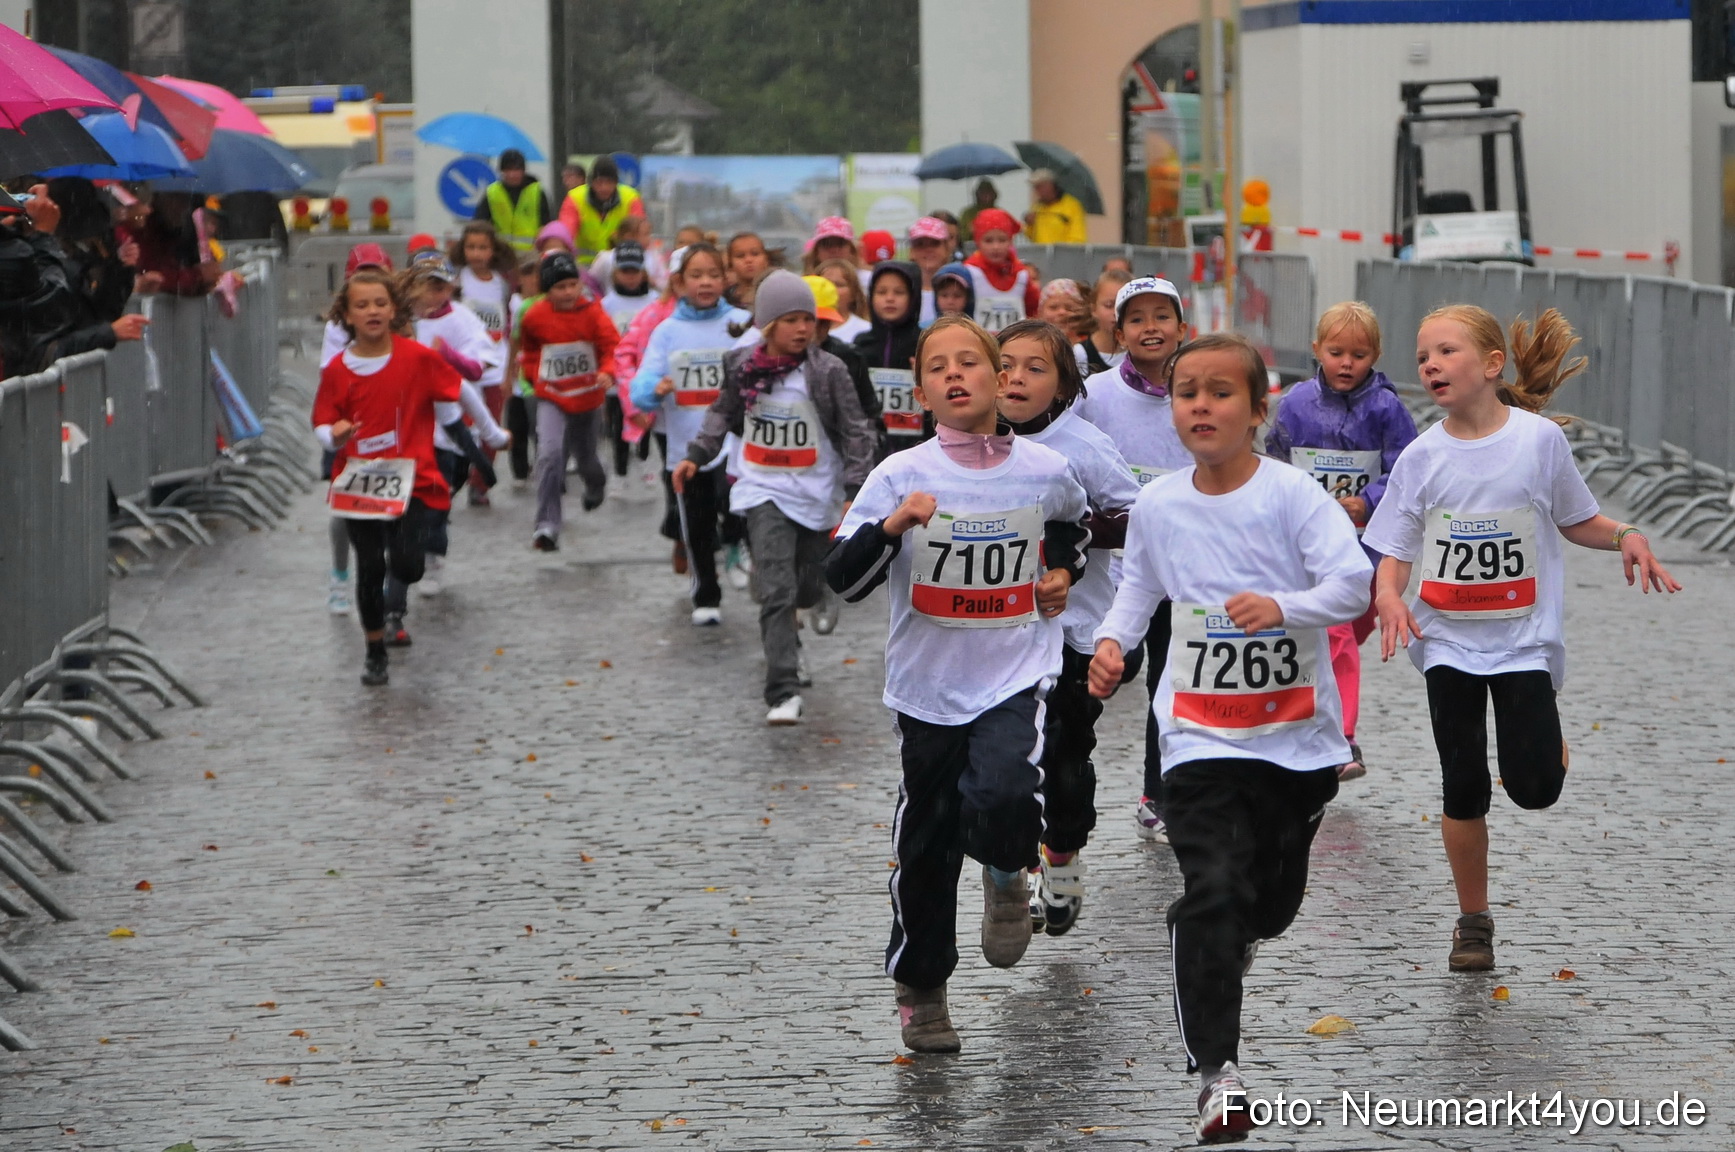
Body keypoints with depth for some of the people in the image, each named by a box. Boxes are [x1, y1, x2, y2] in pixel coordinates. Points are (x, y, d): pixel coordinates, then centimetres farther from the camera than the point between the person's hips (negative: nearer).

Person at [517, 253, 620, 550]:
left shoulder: (592, 312, -12)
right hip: (551, 397, -1)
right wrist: (534, 375, 5)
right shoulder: (534, 317, -8)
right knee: (549, 454, -22)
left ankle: (596, 486, 59)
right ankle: (547, 526, -22)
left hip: (587, 397, 1)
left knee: (586, 457, 19)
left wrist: (608, 371, -36)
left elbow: (612, 345, -18)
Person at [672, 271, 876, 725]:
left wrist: (855, 493, -12)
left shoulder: (828, 371, -10)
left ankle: (781, 633, 48)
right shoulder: (742, 365, -3)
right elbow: (724, 413, 17)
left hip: (816, 493, 0)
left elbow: (856, 432, -6)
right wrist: (696, 455, 10)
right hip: (764, 490, 0)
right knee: (776, 591, -15)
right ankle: (784, 692, -18)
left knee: (809, 590, 11)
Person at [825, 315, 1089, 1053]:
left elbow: (1071, 523, 24)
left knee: (1002, 799, -27)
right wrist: (892, 526, -30)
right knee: (925, 846, 10)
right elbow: (843, 580, -16)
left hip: (1016, 676, 0)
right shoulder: (901, 476, -8)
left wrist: (1063, 571, 8)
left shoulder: (1044, 472, -1)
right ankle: (918, 988, 32)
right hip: (929, 687, 0)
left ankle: (1007, 876, 9)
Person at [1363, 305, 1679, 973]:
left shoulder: (1540, 439, -6)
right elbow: (1394, 550, 0)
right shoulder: (1422, 458, -3)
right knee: (1464, 789, 3)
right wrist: (1389, 597, -20)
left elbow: (1573, 520, 7)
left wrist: (1624, 538, -11)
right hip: (1449, 641, 1)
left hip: (1524, 637, -1)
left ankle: (1541, 734, 26)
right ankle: (1473, 921, 19)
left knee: (1534, 788, -10)